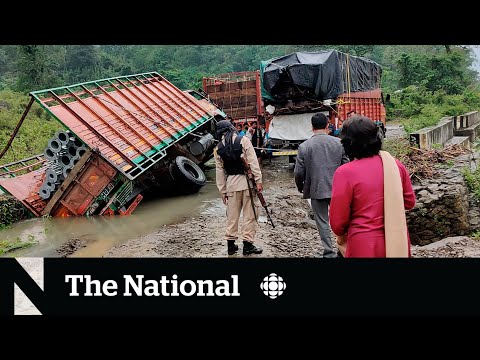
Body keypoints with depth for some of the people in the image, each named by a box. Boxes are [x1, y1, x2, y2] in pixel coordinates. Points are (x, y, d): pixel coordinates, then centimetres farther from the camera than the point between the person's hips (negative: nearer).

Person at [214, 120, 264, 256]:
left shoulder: (218, 149, 5)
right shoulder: (243, 140, -5)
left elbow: (220, 172, 8)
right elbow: (253, 162, -11)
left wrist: (223, 192, 13)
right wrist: (258, 180, -8)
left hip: (231, 183, 3)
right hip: (247, 180, -3)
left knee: (232, 214, 12)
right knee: (250, 214, 4)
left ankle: (231, 244, 18)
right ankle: (248, 244, 8)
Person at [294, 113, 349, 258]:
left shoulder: (304, 146, -8)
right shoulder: (339, 143, -4)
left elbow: (298, 172, -6)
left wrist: (300, 187, 13)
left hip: (316, 190, -1)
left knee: (322, 222, 10)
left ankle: (329, 252, 16)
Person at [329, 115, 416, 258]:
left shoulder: (345, 173, -18)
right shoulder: (395, 165, -5)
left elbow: (337, 222, -13)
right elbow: (410, 202, 9)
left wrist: (342, 235, 7)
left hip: (365, 247, -4)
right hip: (398, 244, 5)